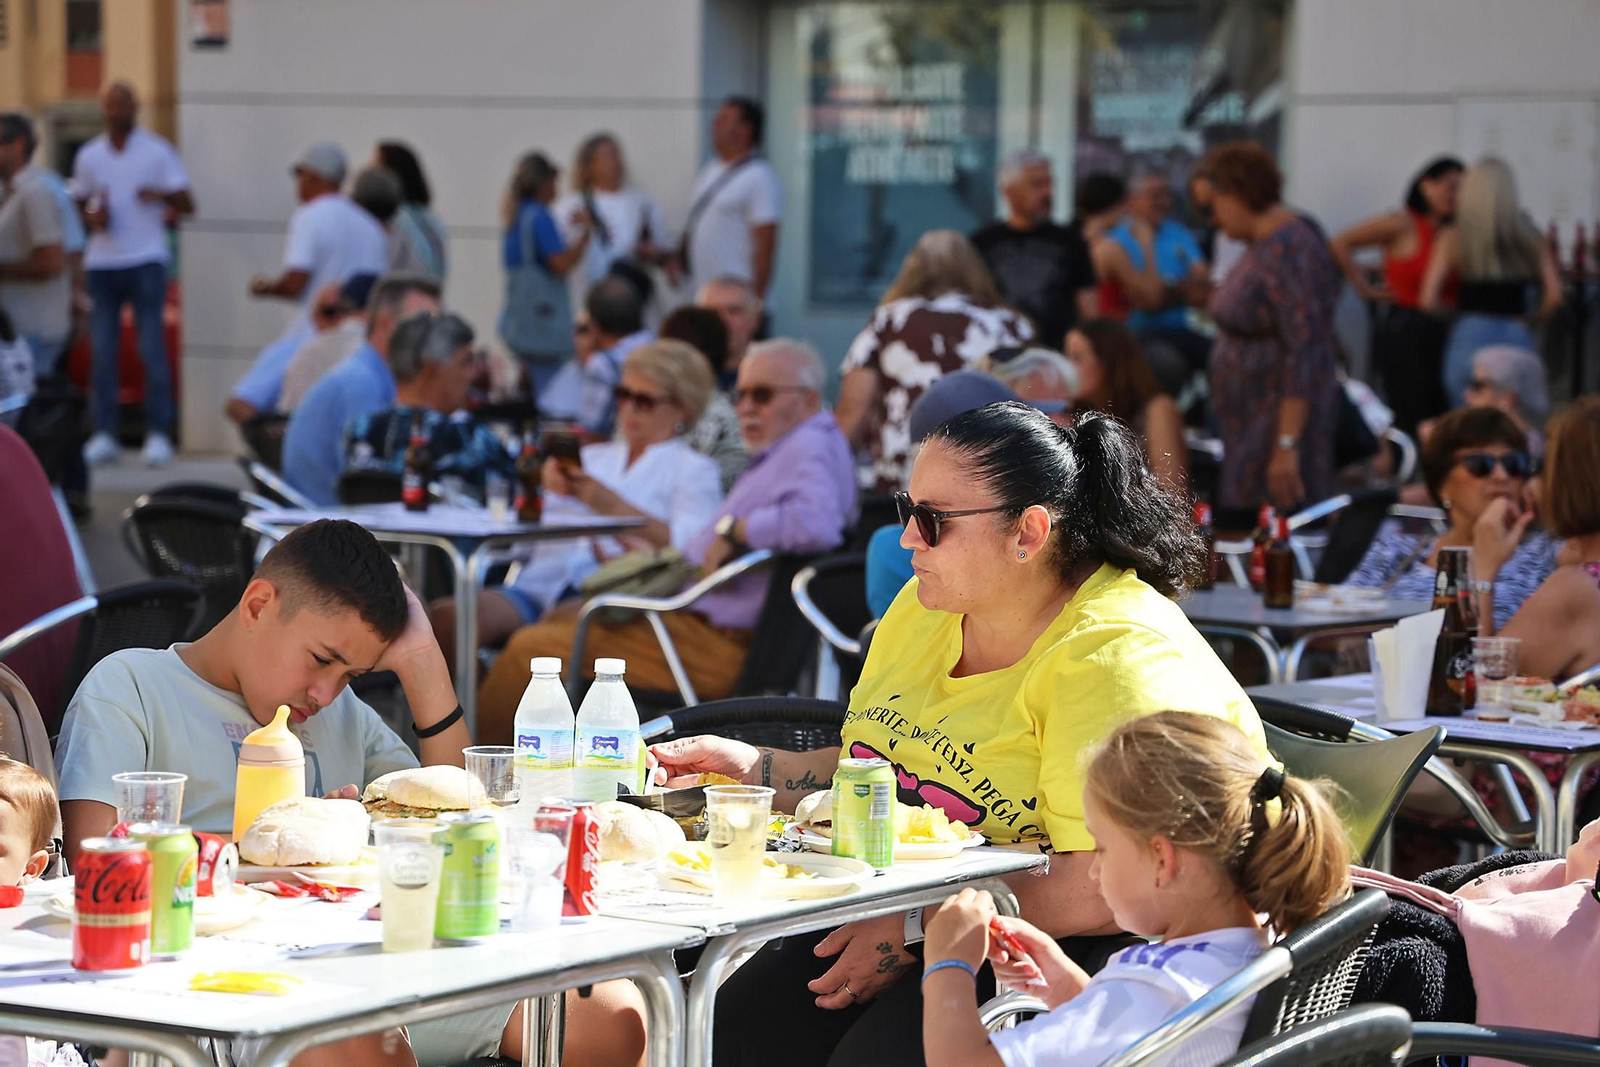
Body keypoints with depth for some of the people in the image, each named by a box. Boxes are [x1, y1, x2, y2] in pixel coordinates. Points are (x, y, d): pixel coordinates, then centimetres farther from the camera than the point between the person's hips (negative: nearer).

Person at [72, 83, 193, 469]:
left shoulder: (157, 151, 3)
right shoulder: (88, 156, 12)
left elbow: (187, 205, 1)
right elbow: (79, 206, 20)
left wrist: (161, 195, -21)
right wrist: (93, 218, -3)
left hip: (145, 260, -3)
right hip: (101, 262, 3)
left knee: (152, 349, -6)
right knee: (102, 352, 0)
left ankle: (158, 434, -4)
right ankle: (104, 434, 2)